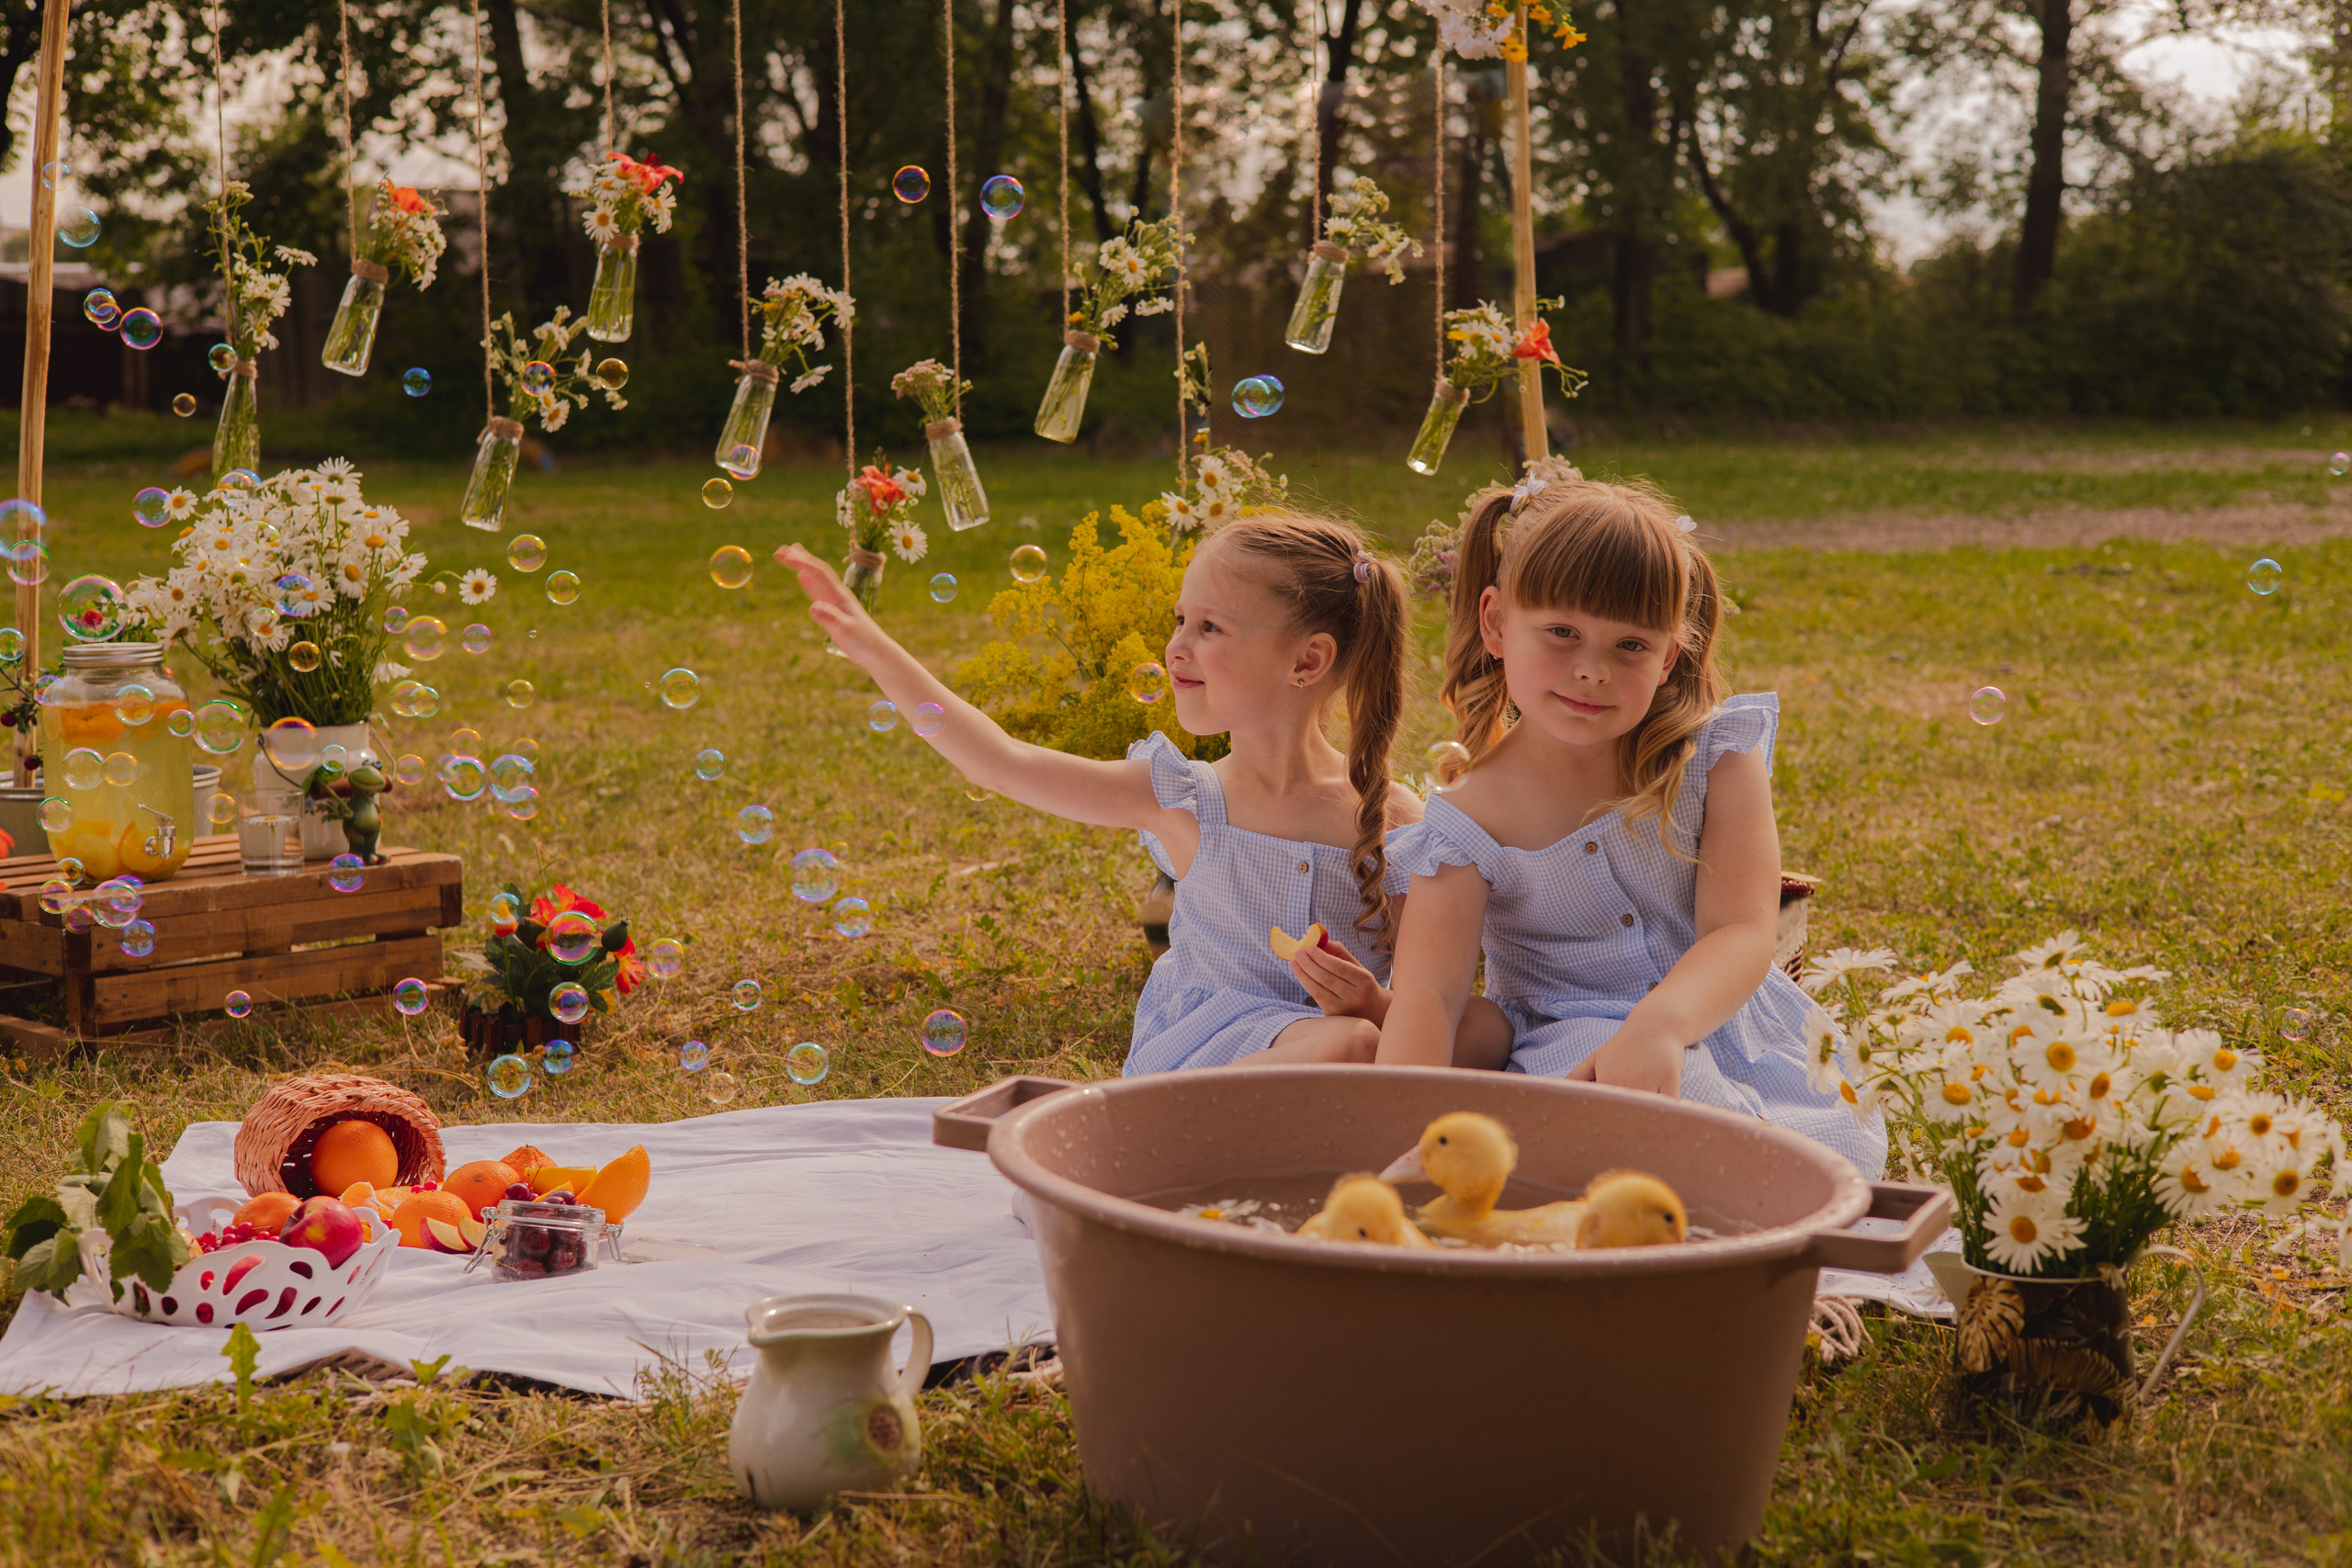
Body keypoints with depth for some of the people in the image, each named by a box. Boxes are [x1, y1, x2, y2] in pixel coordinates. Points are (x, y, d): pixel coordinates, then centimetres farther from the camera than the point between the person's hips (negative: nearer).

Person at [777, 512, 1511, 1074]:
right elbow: (1002, 763, 4)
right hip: (1197, 1050, -2)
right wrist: (872, 646, 3)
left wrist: (1375, 1006, -20)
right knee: (1345, 1045, -33)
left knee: (1487, 1028, -27)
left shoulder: (1392, 821, 1)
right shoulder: (1183, 800, 4)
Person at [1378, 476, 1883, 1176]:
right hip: (1570, 1057, -2)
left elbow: (1742, 935, -14)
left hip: (1722, 1031, 2)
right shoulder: (1472, 823, -4)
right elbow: (1425, 997, -15)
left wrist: (1659, 1024, -38)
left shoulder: (1717, 757, -2)